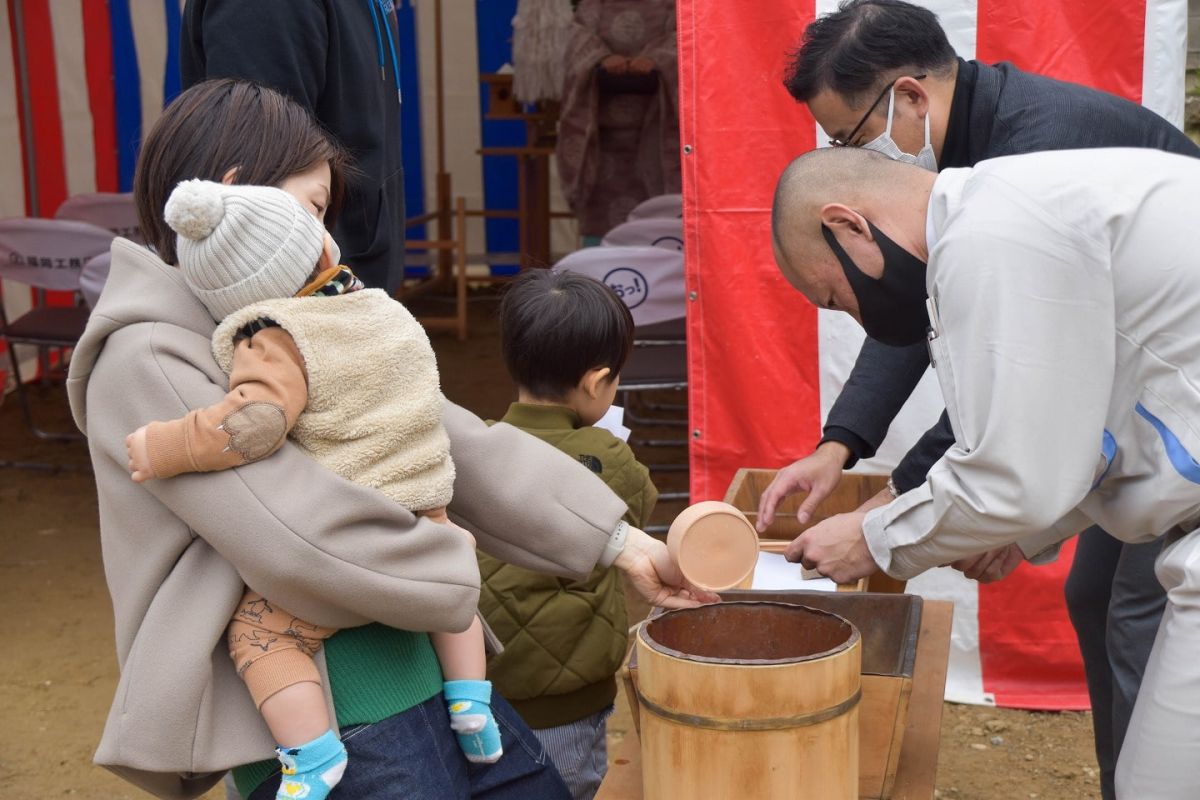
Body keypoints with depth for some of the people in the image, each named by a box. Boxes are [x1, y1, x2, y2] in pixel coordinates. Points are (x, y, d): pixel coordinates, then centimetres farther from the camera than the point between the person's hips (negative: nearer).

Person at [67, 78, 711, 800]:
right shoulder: (148, 359, -14)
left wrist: (623, 543, 1)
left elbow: (455, 441, 6)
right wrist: (458, 580, -8)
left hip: (427, 661, 8)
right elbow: (301, 540, -23)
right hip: (310, 716, -8)